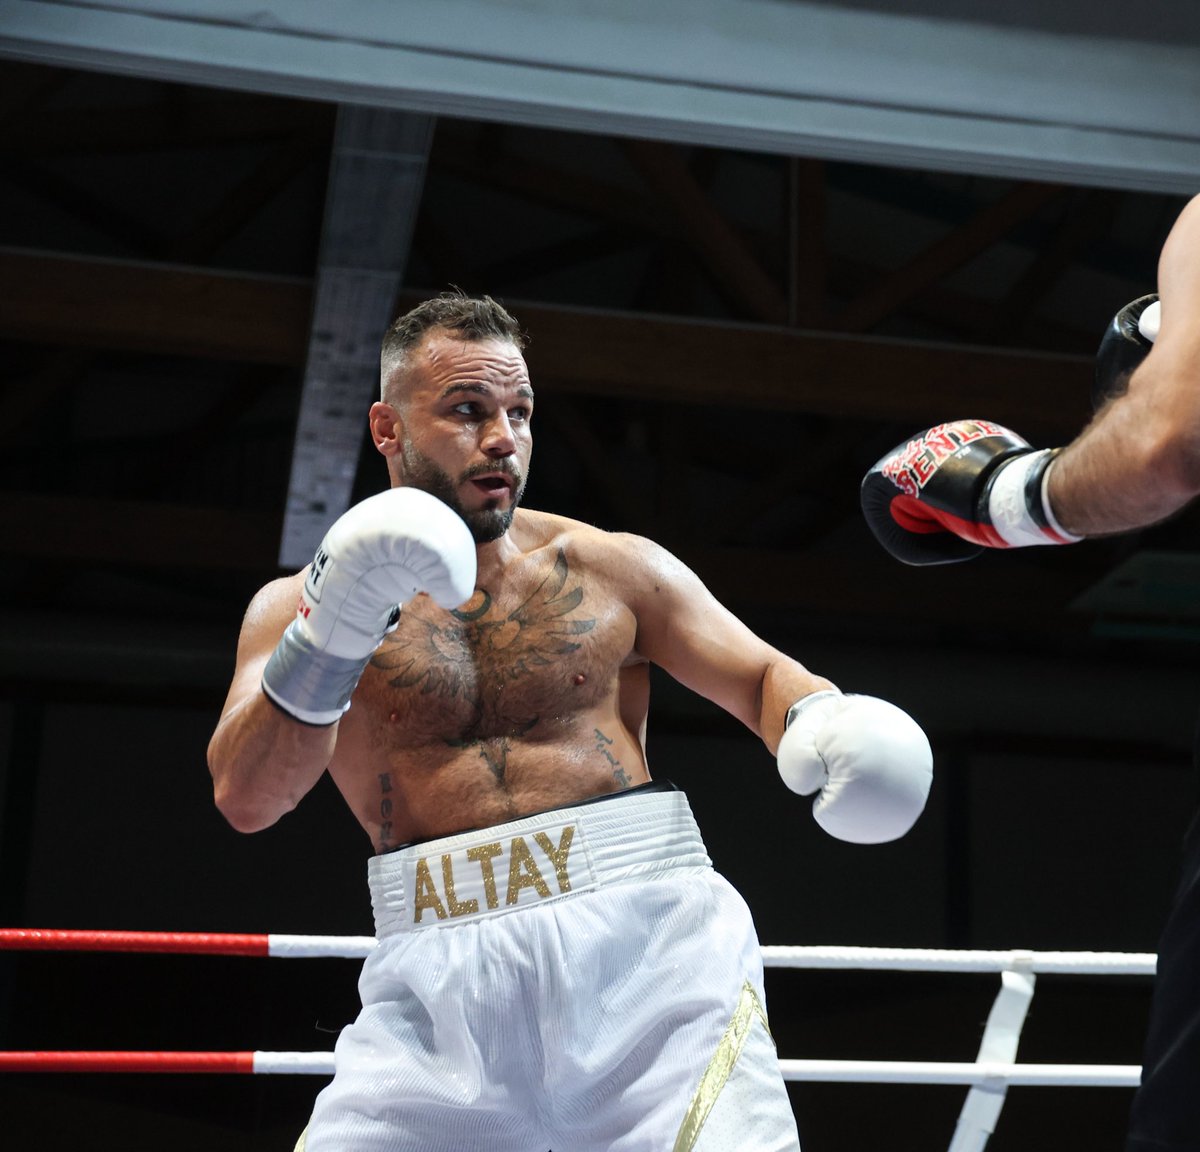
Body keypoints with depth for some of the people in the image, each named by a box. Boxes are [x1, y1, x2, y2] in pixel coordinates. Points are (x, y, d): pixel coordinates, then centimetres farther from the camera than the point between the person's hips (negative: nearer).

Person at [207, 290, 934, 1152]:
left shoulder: (608, 569, 9)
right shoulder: (298, 605, 7)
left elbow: (764, 676, 12)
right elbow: (245, 798, -6)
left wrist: (821, 727, -12)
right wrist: (327, 635, -22)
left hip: (646, 942, 0)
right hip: (439, 983, 1)